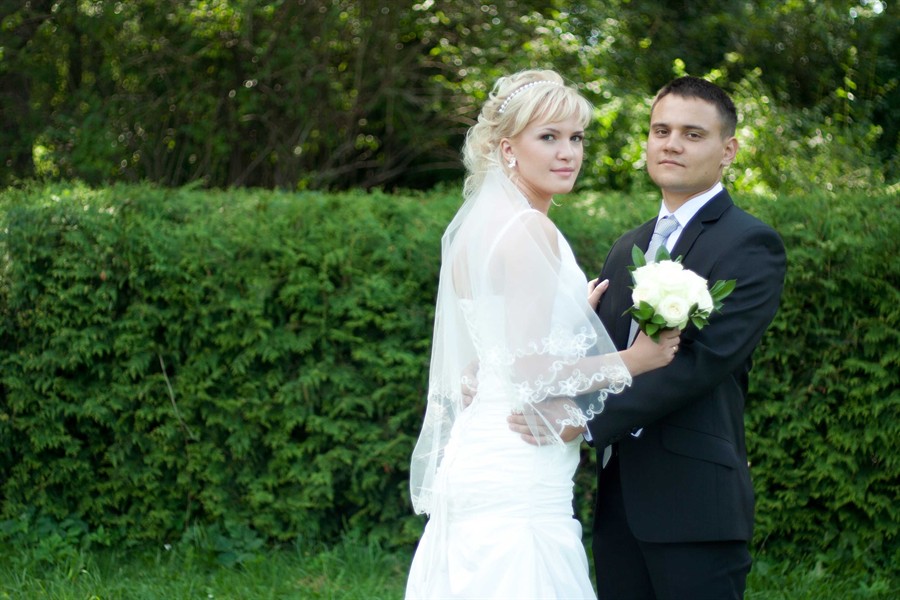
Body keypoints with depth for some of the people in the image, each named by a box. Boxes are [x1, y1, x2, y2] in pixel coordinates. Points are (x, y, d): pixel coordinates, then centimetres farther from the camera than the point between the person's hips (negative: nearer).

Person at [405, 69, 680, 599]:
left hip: (476, 456, 10)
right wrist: (631, 361, -9)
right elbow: (530, 368, -19)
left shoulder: (477, 223, 15)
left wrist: (576, 316, 19)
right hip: (517, 472, -10)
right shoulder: (531, 229, -14)